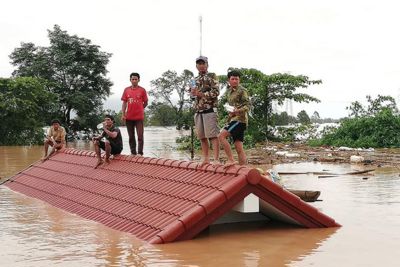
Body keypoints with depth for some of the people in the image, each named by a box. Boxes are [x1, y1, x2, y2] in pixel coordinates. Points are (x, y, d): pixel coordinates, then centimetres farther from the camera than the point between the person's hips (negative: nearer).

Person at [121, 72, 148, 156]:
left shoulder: (142, 90, -1)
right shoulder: (126, 90, 6)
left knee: (140, 136, -5)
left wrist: (139, 109, 5)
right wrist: (123, 115, 1)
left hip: (139, 117, -3)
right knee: (131, 136, 9)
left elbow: (145, 103, 6)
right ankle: (133, 153, 16)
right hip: (129, 117, 3)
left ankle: (140, 153, -2)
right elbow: (124, 103, 7)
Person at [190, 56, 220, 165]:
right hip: (198, 111, 6)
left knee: (213, 135, -10)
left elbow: (216, 92, -9)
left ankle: (216, 159, -13)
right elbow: (192, 93, 25)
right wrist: (193, 91, 1)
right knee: (202, 137, 7)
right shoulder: (195, 79, 19)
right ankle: (205, 158, 14)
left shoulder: (212, 76, 1)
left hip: (209, 110, -6)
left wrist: (201, 94, -12)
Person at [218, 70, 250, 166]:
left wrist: (238, 110, -28)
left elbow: (248, 105, -12)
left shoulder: (242, 90, -5)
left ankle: (231, 160, -17)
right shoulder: (228, 92, 20)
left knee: (221, 136, -20)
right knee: (239, 148, 4)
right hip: (233, 119, 8)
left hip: (240, 119, -8)